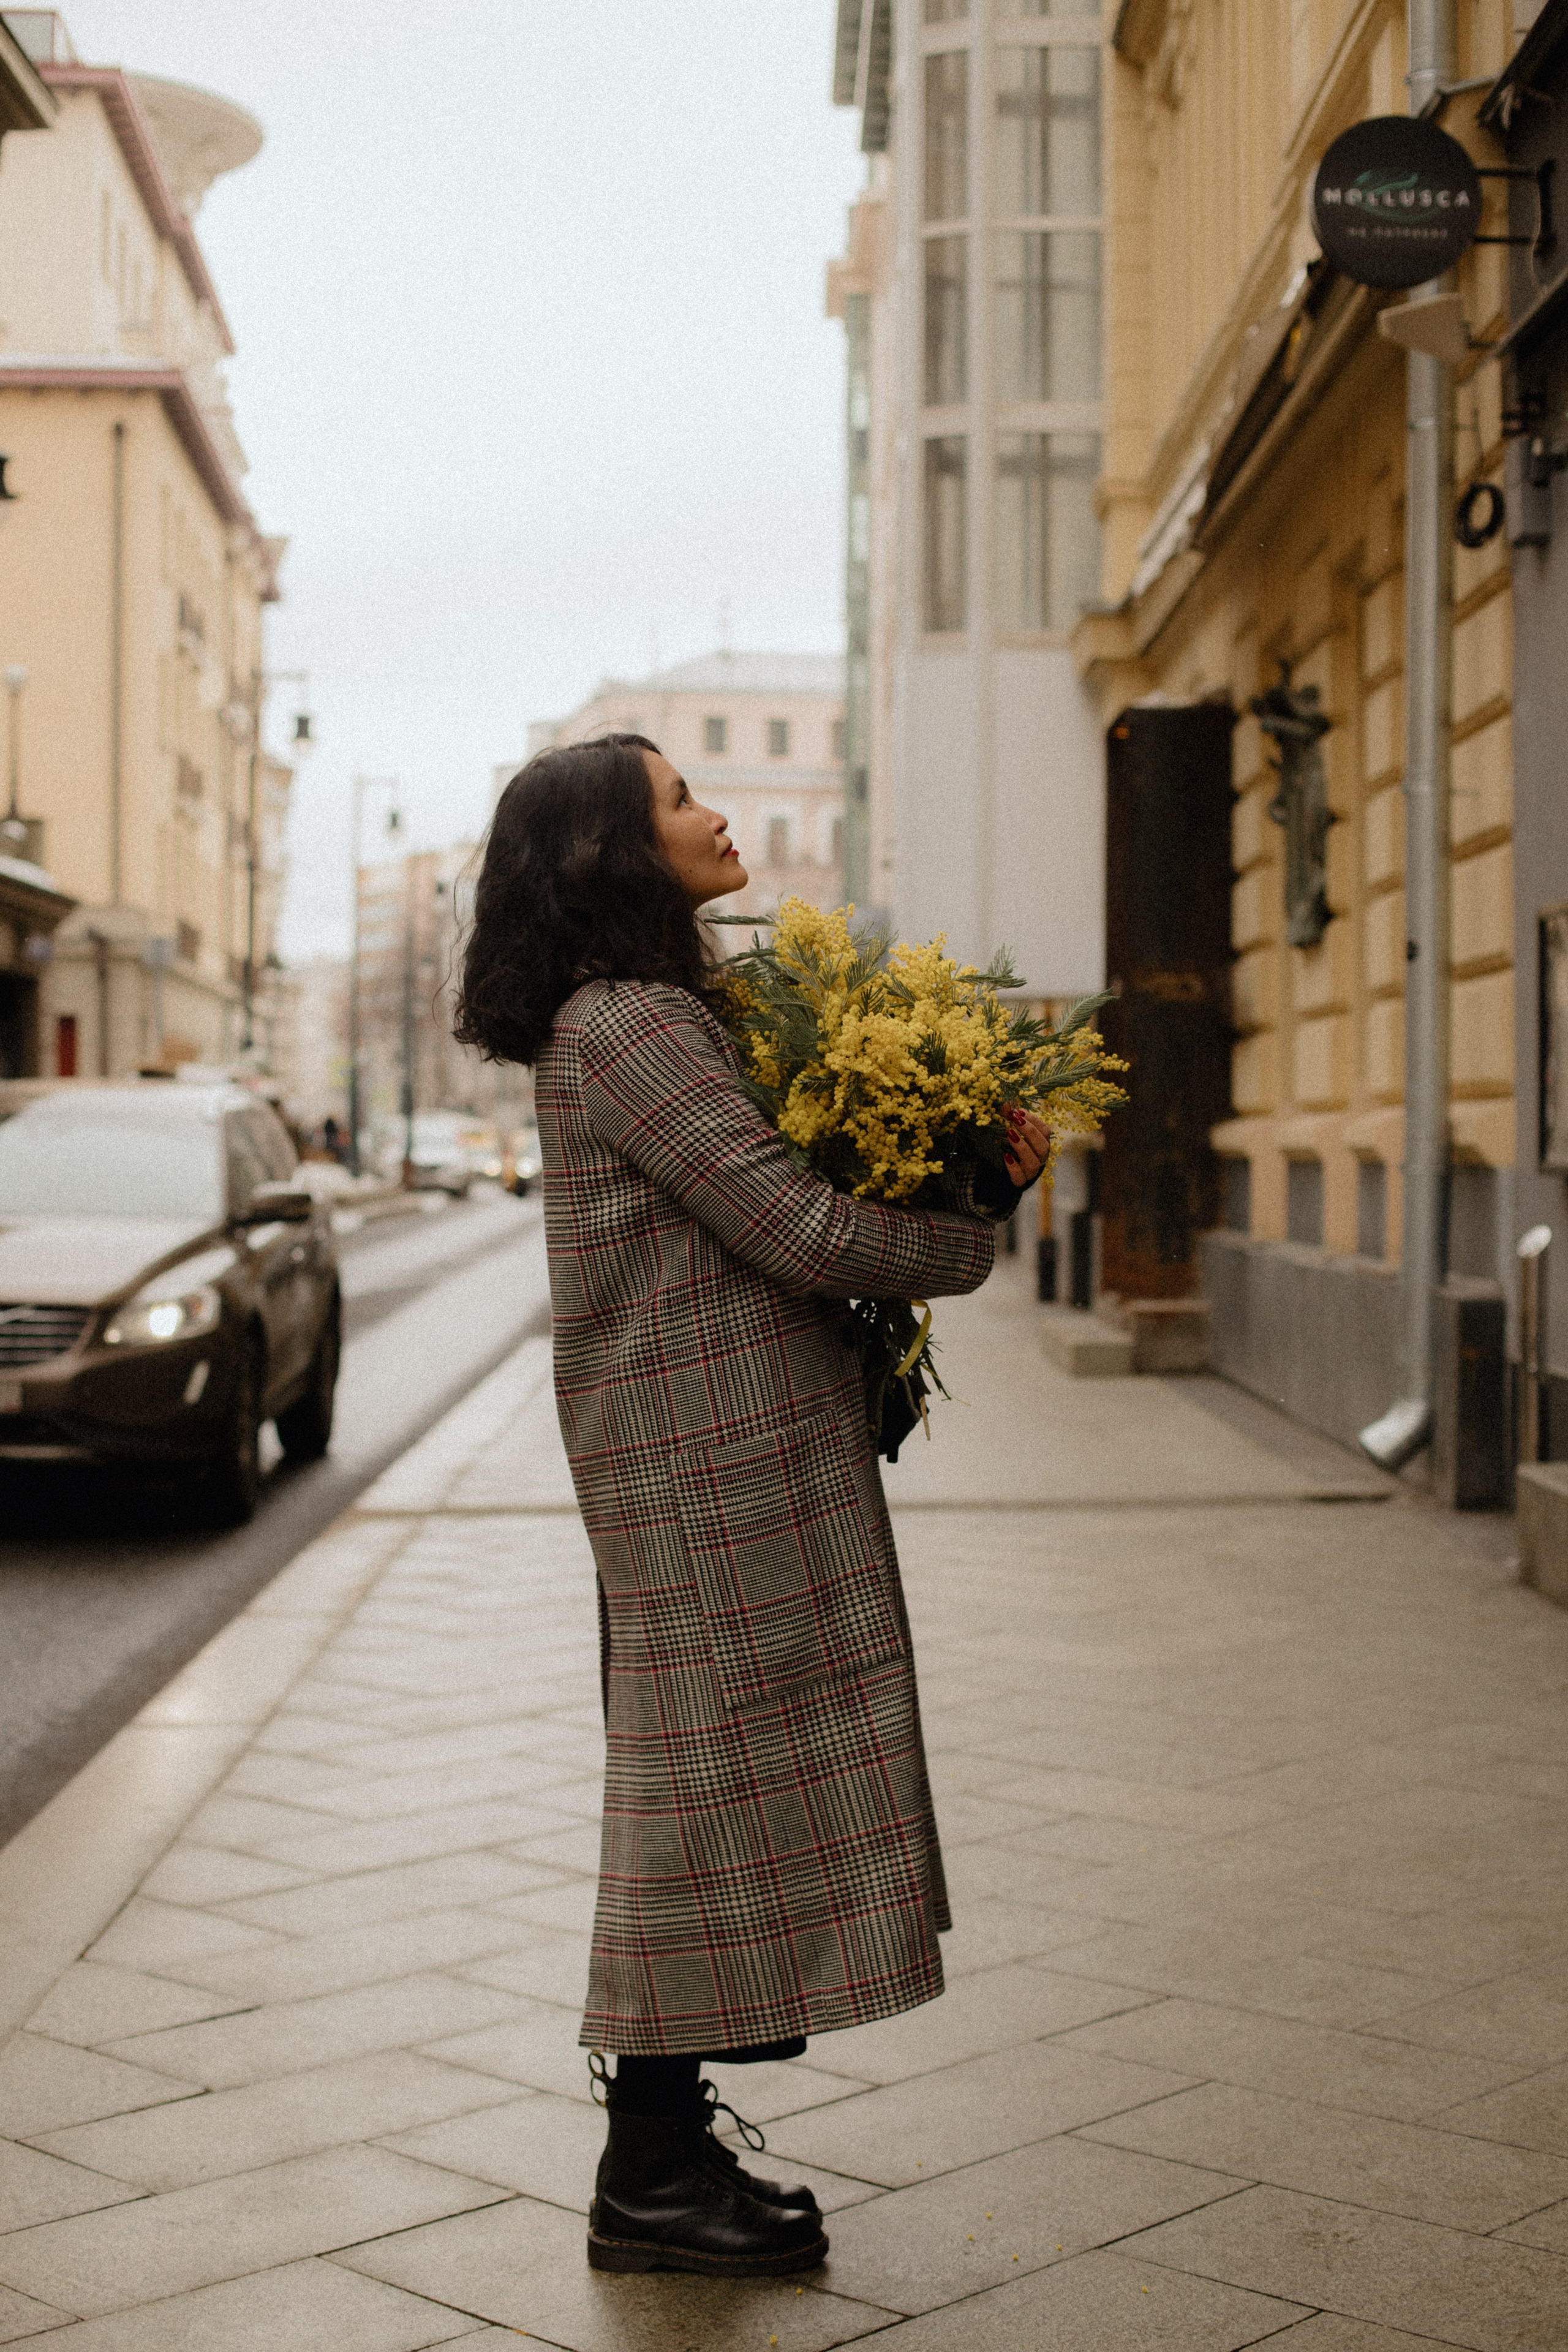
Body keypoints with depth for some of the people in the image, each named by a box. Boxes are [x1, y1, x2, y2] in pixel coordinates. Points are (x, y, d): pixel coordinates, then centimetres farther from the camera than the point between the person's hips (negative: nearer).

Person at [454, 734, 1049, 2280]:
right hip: (711, 1459, -10)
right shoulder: (626, 1026, -15)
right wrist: (986, 1223, -6)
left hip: (728, 1455, 10)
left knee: (701, 1791, 13)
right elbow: (799, 1229, -20)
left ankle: (666, 2146, 23)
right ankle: (650, 2184, 7)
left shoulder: (642, 1019, 17)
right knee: (710, 1778, -3)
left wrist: (959, 1171, 4)